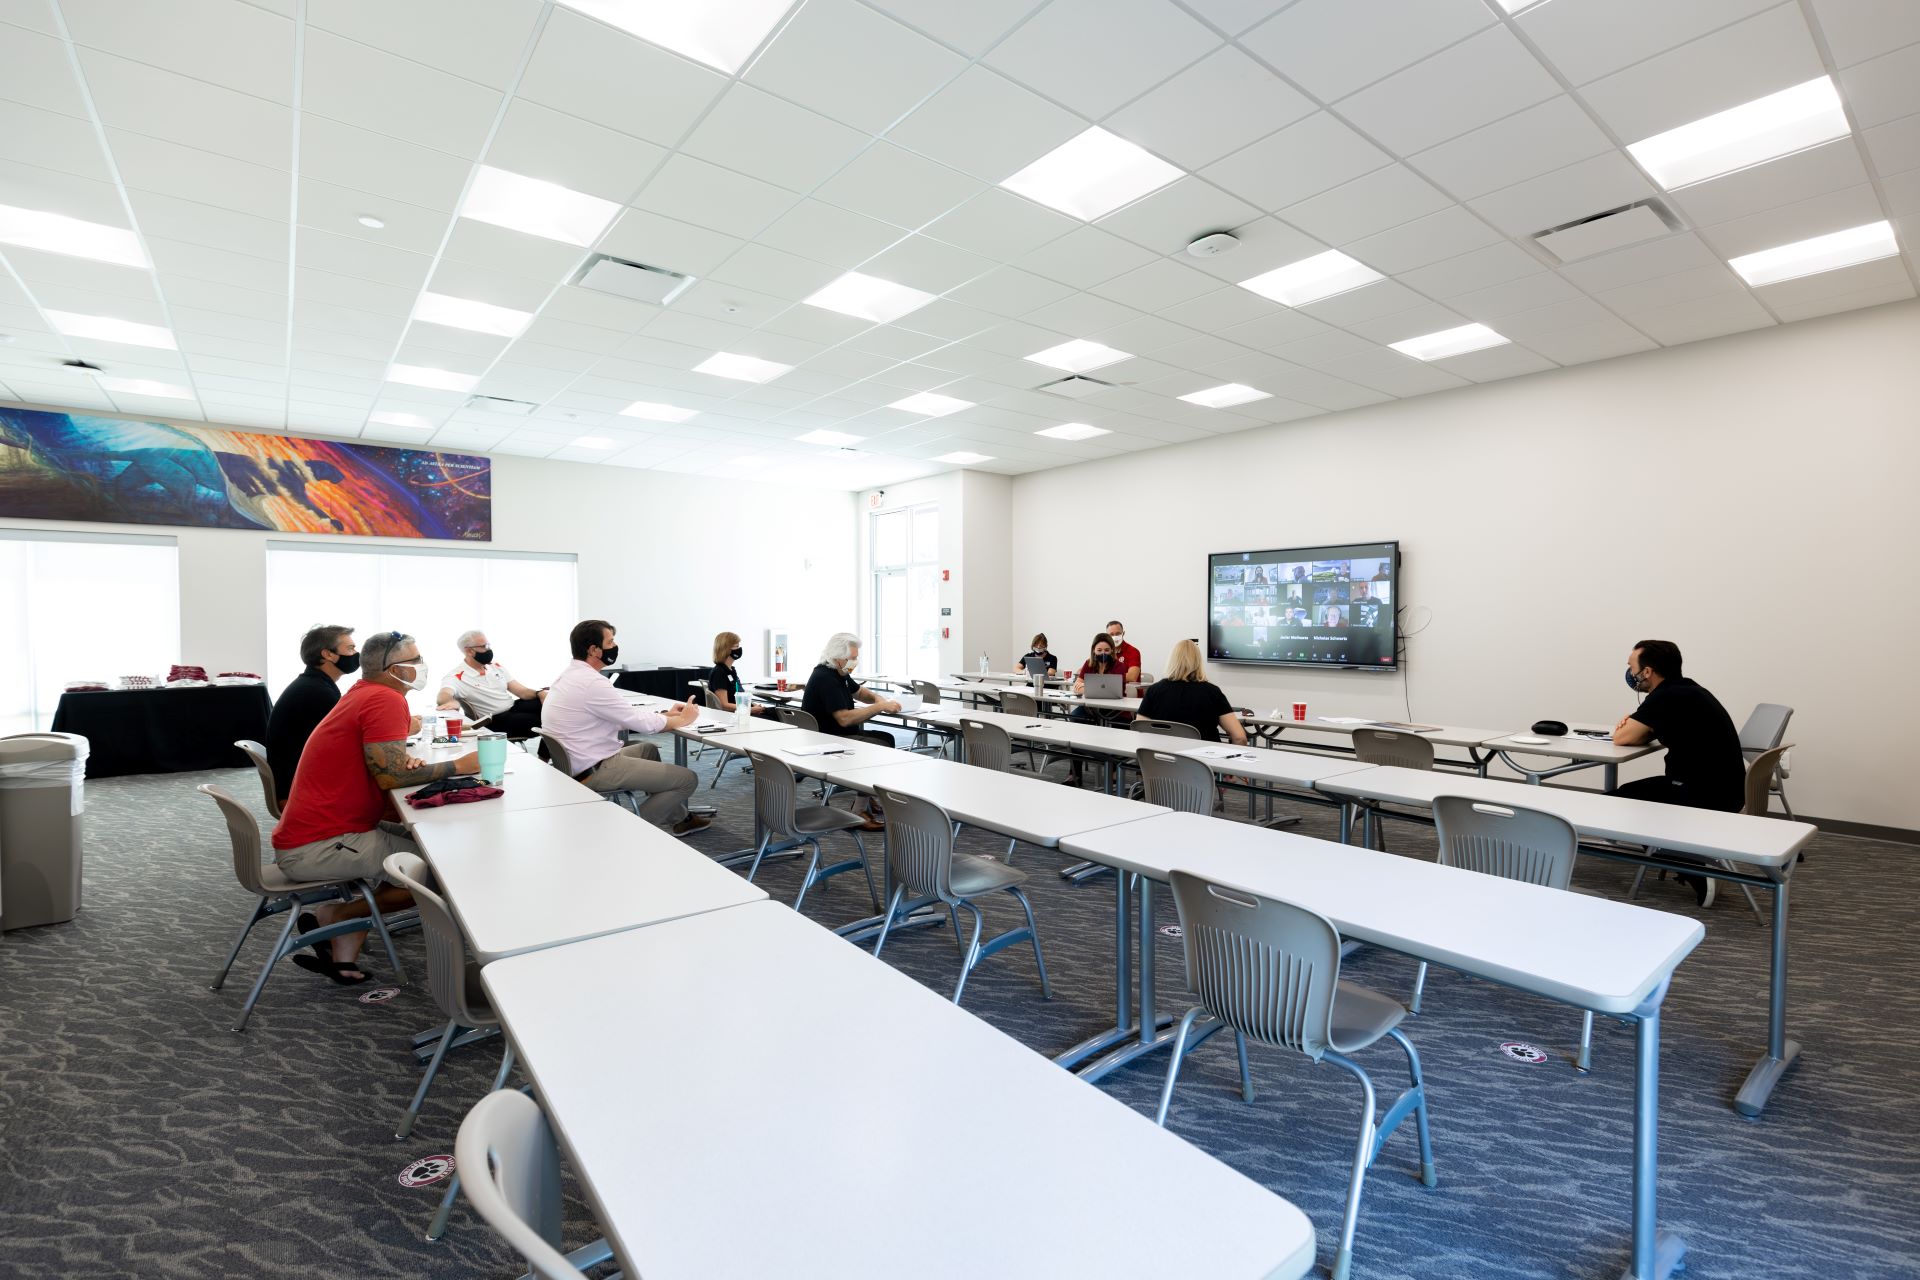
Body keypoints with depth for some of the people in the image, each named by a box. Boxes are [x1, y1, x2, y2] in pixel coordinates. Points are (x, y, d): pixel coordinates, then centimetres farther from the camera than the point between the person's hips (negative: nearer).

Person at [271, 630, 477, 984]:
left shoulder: (365, 693, 13)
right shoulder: (386, 700, -17)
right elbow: (390, 776, -22)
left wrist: (407, 764, -5)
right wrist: (458, 766, -12)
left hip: (302, 835, 10)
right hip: (317, 848, -10)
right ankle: (332, 917, 1)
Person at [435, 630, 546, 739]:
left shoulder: (496, 667, 12)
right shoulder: (456, 677, -6)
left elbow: (522, 692, 9)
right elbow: (443, 697, -27)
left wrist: (540, 693, -15)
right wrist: (452, 702, -54)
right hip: (495, 721, -6)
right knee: (537, 721, -30)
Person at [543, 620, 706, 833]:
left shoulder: (569, 675, 8)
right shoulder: (591, 683, -23)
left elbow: (624, 716, 13)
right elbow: (643, 724, -17)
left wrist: (666, 714, 10)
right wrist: (683, 719, -1)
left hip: (575, 764, 10)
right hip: (595, 772, -10)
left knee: (647, 749, 31)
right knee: (687, 779, -6)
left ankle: (678, 818, 31)